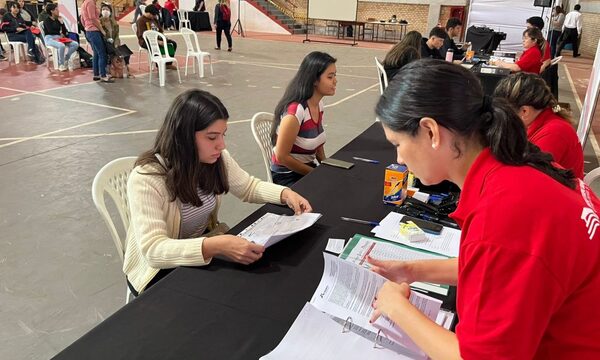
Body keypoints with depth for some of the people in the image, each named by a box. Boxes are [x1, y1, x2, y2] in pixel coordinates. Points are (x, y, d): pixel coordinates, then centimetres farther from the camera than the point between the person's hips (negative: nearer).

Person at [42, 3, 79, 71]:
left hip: (59, 38, 6)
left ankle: (66, 60, -3)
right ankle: (61, 64, -20)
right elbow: (51, 31, -11)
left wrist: (61, 22, -2)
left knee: (75, 44, -13)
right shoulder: (47, 20, -1)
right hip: (49, 38, -6)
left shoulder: (58, 20, 15)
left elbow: (65, 31, 9)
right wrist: (60, 34, -1)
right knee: (61, 46, -38)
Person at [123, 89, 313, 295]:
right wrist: (215, 246, -49)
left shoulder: (217, 158, -10)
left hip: (205, 252, 6)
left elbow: (249, 187, 7)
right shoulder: (146, 179, -29)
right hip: (158, 269, -6)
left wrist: (286, 194, -12)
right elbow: (153, 249, -35)